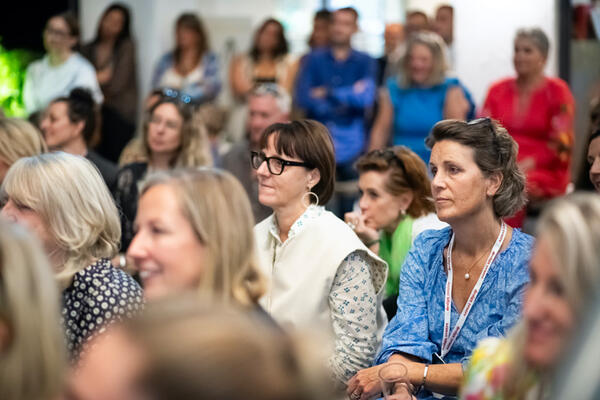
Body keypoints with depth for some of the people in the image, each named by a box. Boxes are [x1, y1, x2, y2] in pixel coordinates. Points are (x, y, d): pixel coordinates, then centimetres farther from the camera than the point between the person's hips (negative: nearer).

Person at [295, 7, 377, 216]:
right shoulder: (314, 59, 10)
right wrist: (349, 97, -6)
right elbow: (303, 98, -3)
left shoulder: (365, 62, 9)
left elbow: (367, 98, -7)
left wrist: (328, 93, -5)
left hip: (351, 144, 1)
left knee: (351, 207, 1)